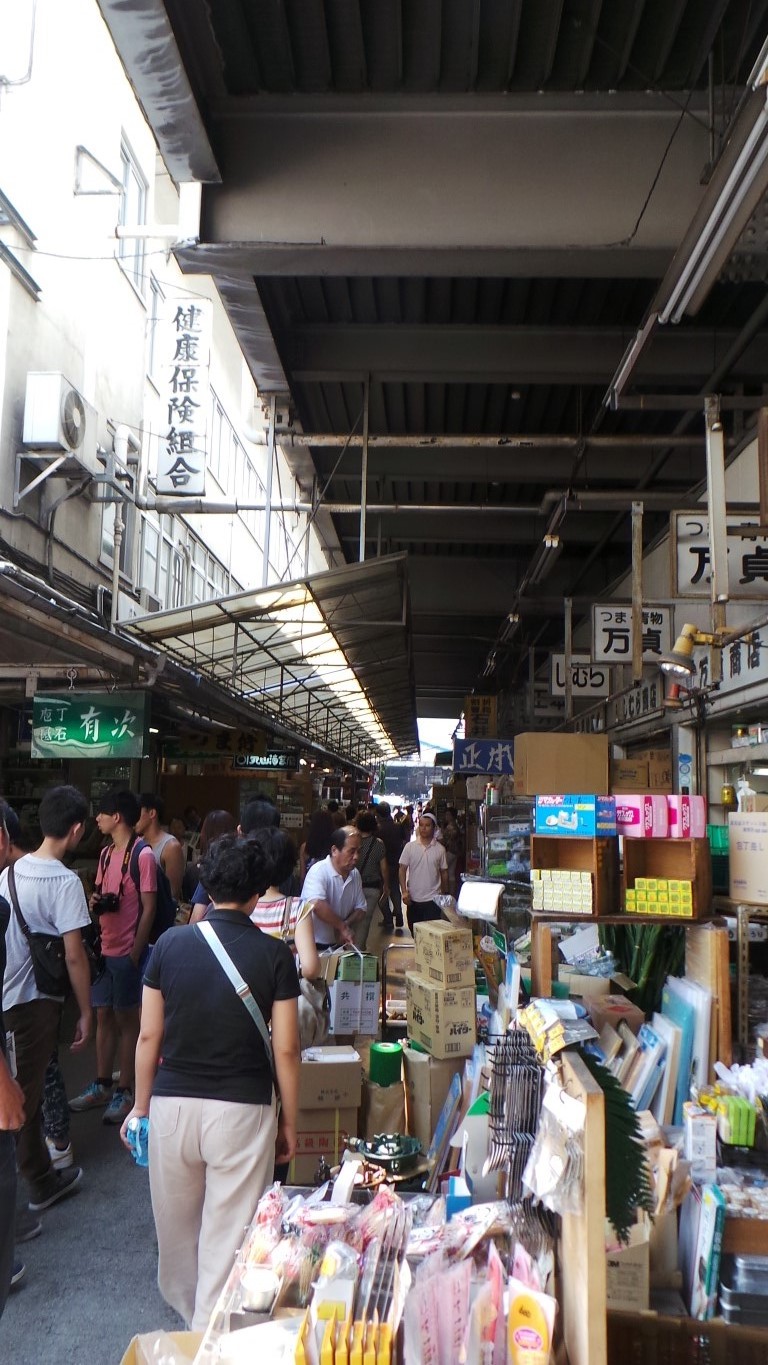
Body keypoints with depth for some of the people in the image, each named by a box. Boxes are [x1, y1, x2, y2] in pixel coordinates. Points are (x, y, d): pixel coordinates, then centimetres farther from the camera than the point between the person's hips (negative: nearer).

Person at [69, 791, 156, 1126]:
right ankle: (102, 1086, 26)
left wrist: (135, 954, -15)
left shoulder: (143, 855, -14)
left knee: (126, 1019, 3)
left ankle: (125, 1092, 14)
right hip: (105, 949, 7)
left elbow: (148, 909, -14)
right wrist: (96, 902, -3)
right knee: (103, 1016, 14)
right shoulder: (106, 853, 10)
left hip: (128, 952, -7)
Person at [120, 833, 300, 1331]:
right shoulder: (274, 954, -9)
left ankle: (186, 1309, 49)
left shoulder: (171, 944, -4)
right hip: (242, 1109, -3)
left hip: (173, 1104, 4)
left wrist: (141, 1107, 14)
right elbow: (286, 1050, -7)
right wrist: (289, 1122, 6)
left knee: (177, 1225, 25)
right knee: (228, 1238, 8)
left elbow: (148, 1037, 1)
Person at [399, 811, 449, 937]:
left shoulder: (440, 849, -1)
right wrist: (404, 891, -9)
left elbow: (444, 873, 7)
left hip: (433, 899, -1)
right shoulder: (410, 847, -1)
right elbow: (402, 869, 0)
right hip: (413, 899, 1)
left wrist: (444, 894, 10)